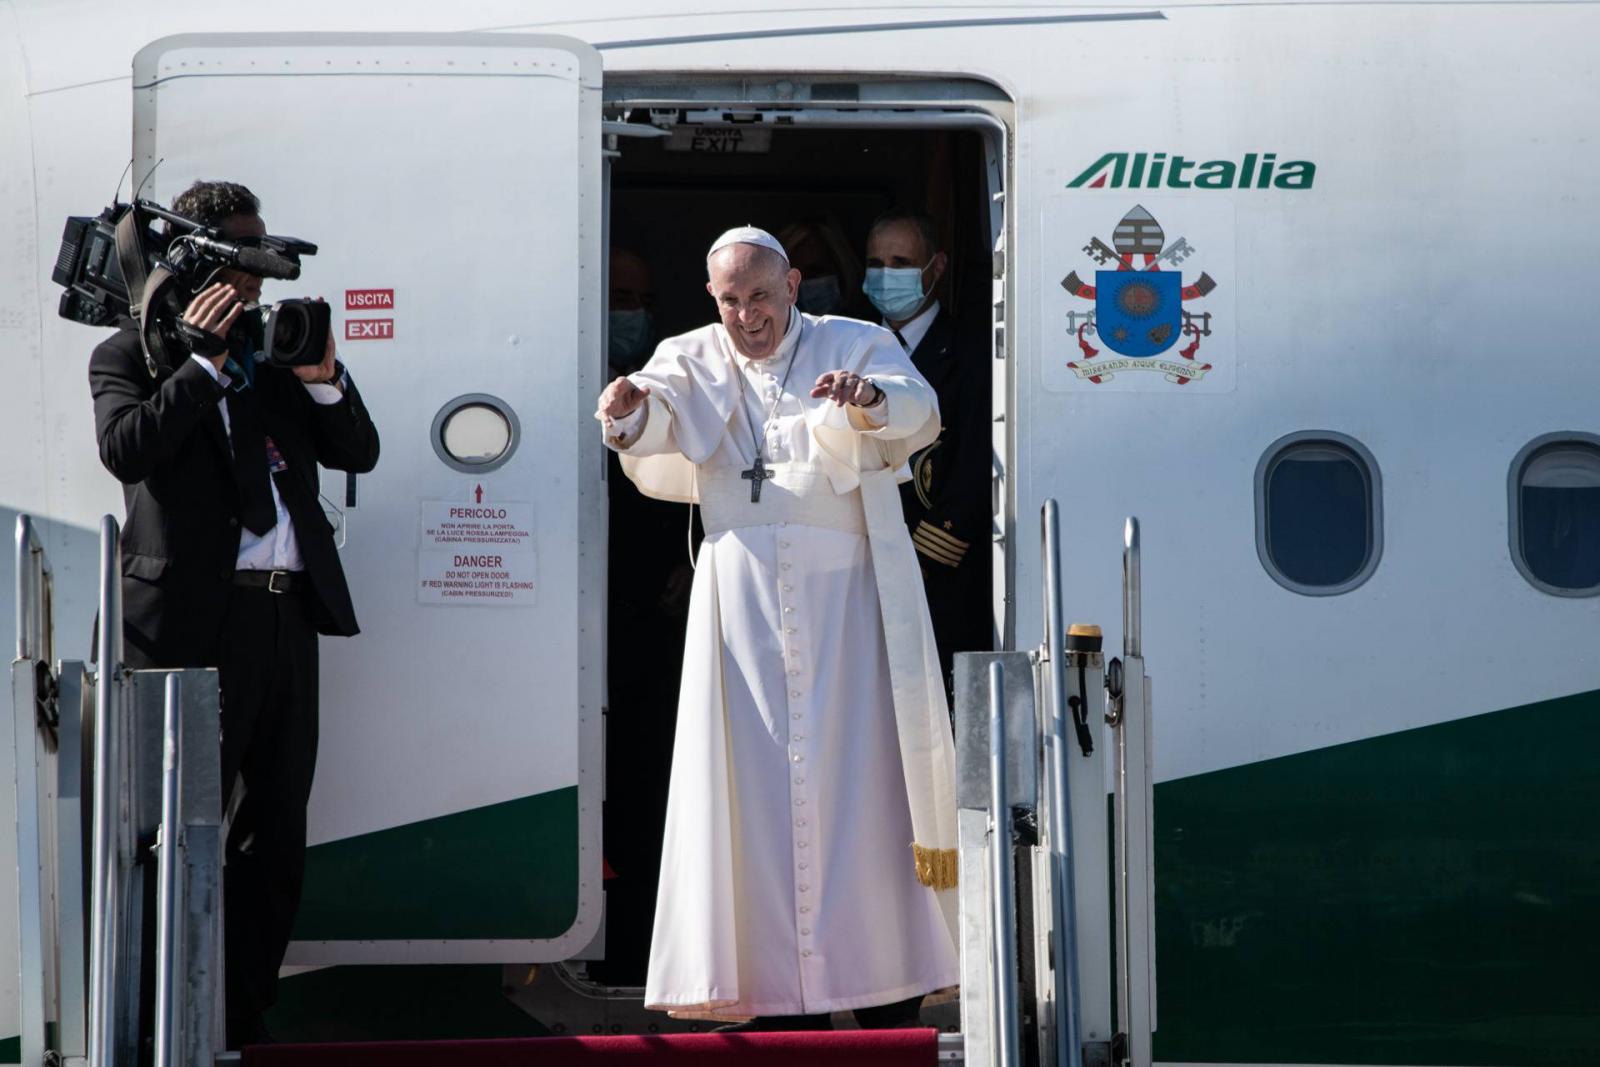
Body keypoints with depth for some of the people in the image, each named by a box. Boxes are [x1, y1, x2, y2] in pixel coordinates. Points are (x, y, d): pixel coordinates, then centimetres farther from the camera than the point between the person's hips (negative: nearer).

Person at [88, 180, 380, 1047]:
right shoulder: (129, 355, 3)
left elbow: (359, 453, 13)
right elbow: (127, 450, -16)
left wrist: (321, 375, -4)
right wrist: (203, 358, -13)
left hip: (287, 615, 6)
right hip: (197, 619, -6)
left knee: (277, 840, 7)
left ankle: (240, 1023, 14)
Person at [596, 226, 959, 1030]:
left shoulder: (854, 345, 6)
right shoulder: (694, 360, 12)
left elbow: (918, 414, -12)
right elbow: (659, 416, -8)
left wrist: (870, 397, -35)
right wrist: (630, 412, -31)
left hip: (840, 591, -2)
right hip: (741, 595, 2)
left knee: (856, 773, -3)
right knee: (755, 778, -1)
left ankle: (886, 986, 2)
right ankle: (784, 992, 2)